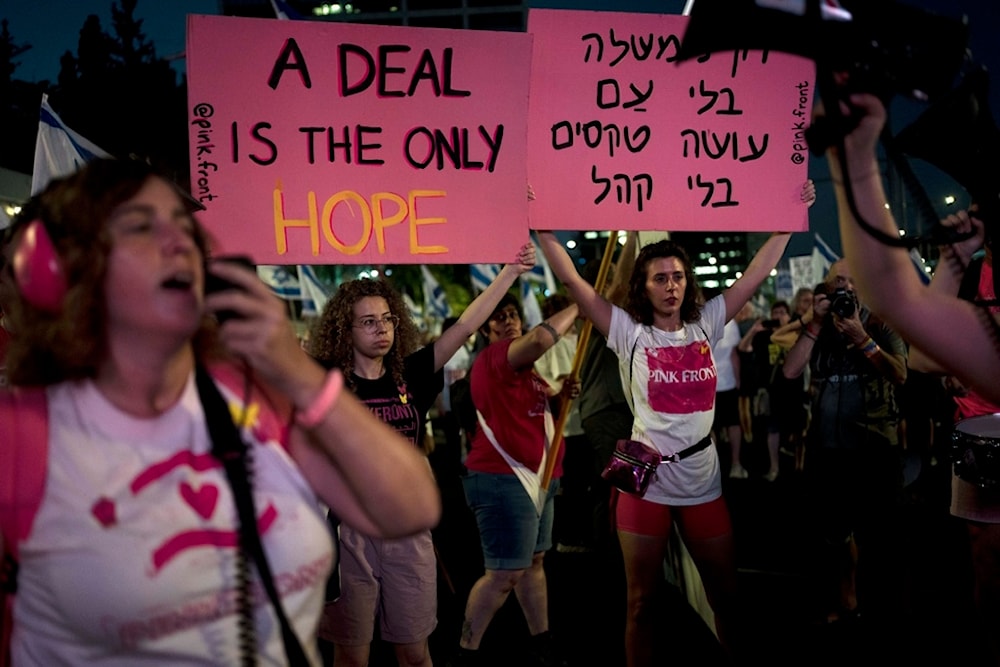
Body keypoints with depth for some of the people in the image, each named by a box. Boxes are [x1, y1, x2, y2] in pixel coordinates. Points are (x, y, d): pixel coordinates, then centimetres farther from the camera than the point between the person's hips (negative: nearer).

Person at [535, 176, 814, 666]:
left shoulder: (706, 324, 5)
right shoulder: (629, 332, -3)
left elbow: (757, 273, 8)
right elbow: (571, 280, -9)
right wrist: (542, 227, -15)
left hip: (702, 478, 3)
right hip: (645, 479, -3)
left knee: (726, 591, 13)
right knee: (642, 599, 8)